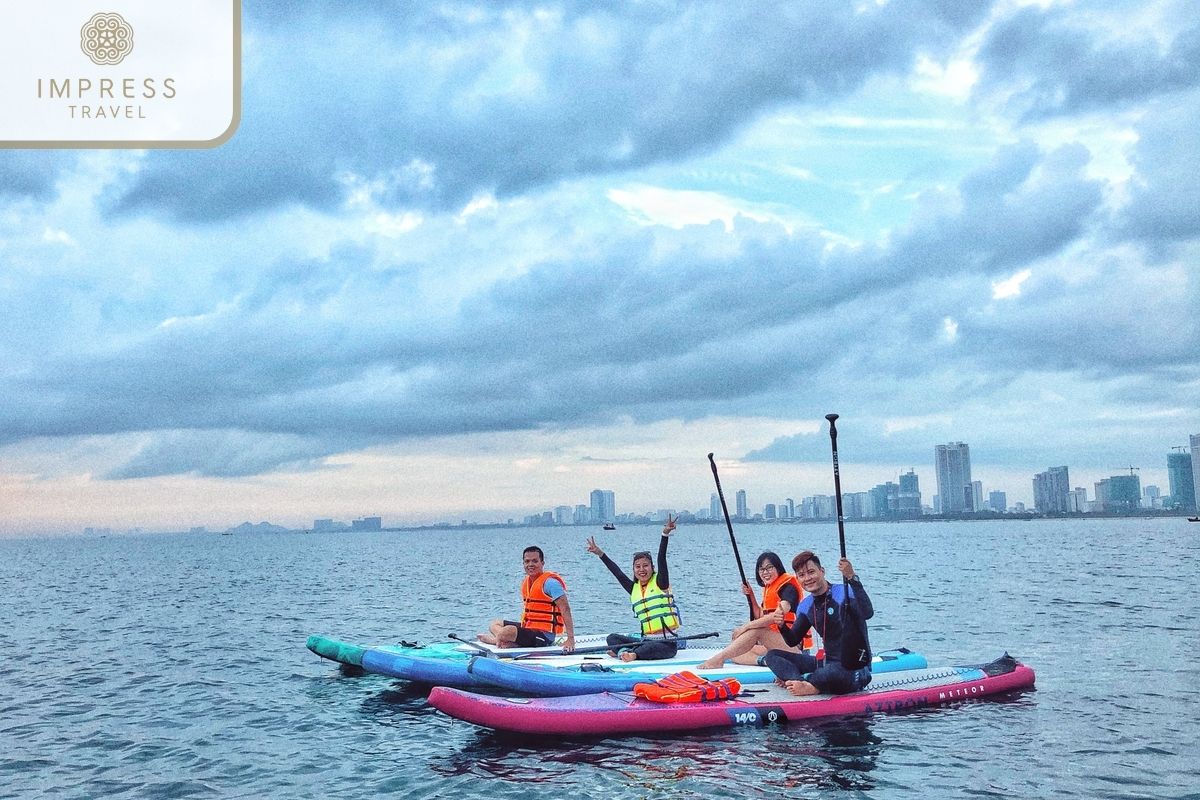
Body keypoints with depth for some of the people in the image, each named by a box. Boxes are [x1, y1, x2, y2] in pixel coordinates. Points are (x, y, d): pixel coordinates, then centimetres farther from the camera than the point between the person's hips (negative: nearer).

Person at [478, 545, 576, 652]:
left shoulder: (549, 582, -16)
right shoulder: (525, 582, 12)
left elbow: (565, 609, -21)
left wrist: (570, 639, -28)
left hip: (543, 635, -10)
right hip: (528, 628, 10)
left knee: (507, 632, -32)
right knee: (495, 624, 17)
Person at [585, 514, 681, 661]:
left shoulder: (660, 583, -2)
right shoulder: (634, 589, 13)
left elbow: (662, 559, -14)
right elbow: (618, 573, 16)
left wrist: (665, 535, -28)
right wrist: (600, 554, 15)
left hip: (667, 642, -7)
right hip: (645, 640, 7)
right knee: (612, 638, -6)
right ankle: (624, 652, -31)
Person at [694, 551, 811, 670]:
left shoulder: (788, 587, -10)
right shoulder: (768, 589, 19)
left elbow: (778, 615, -25)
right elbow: (760, 618, 18)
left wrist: (746, 626, -25)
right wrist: (751, 596, 5)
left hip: (794, 645, -9)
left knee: (756, 630, -31)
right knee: (735, 653, -3)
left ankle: (718, 659, -35)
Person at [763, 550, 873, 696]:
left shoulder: (844, 593, -14)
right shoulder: (805, 606, 8)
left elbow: (868, 613, -34)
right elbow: (793, 641, 13)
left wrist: (852, 578, -38)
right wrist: (782, 625, -9)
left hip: (855, 671, -7)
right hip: (827, 662, 8)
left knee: (833, 671, -44)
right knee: (772, 655, -1)